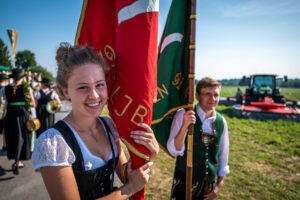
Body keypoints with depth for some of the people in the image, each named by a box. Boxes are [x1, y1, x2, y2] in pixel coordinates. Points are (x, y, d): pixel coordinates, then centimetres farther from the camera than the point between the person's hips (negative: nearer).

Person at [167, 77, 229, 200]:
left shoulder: (221, 121, -5)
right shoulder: (183, 115, -15)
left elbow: (223, 155, 5)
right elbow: (174, 151, -19)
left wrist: (219, 184, 8)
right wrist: (184, 126, -33)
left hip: (209, 182, 3)